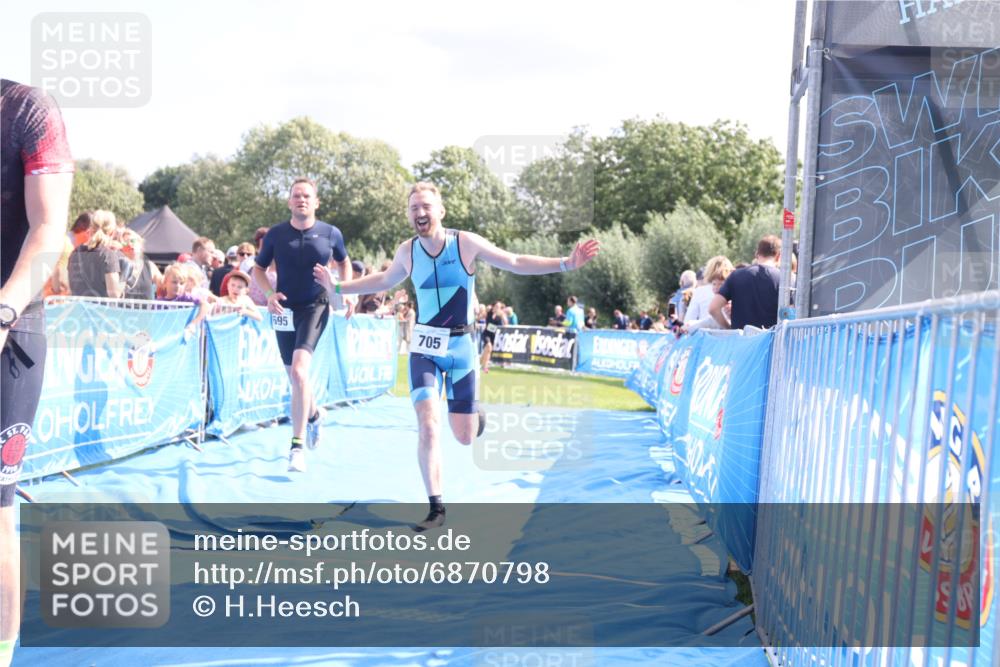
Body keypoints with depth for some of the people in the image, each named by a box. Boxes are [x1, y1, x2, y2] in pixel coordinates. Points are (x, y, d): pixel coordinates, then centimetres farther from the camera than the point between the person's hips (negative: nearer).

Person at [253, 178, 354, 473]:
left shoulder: (331, 234, -3)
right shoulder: (275, 234, -2)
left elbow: (344, 262, 16)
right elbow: (258, 269, 8)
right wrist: (269, 294, -11)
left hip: (315, 307, -3)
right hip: (285, 308, 3)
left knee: (299, 370, -22)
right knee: (294, 376, 14)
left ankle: (297, 447, -16)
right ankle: (314, 414, 48)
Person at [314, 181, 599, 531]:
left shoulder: (467, 243, -10)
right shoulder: (406, 251, -2)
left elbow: (516, 263, -3)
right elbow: (384, 280, 19)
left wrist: (565, 264, -12)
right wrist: (338, 287, 18)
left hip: (461, 345, -1)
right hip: (424, 347, 1)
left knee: (464, 437, 3)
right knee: (428, 426, -15)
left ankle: (474, 410, 41)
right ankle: (436, 508, -3)